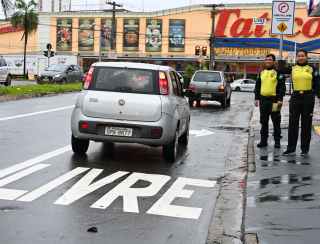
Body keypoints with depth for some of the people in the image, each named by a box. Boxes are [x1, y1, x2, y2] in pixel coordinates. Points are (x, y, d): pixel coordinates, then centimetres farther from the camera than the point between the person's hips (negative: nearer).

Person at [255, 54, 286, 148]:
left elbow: (282, 87, -7)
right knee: (263, 122, 9)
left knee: (276, 122, 2)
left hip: (274, 100, -5)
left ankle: (277, 141, 10)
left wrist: (280, 99, -14)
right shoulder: (262, 73, 13)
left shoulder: (278, 73, -2)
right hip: (263, 100, 5)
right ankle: (263, 140, 17)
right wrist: (257, 98, 10)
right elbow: (257, 86, 17)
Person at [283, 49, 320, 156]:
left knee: (306, 124, 5)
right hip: (295, 97, 1)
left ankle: (305, 149, 14)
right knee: (293, 124, 3)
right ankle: (291, 149, 10)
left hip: (308, 97, -1)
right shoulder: (292, 68, 6)